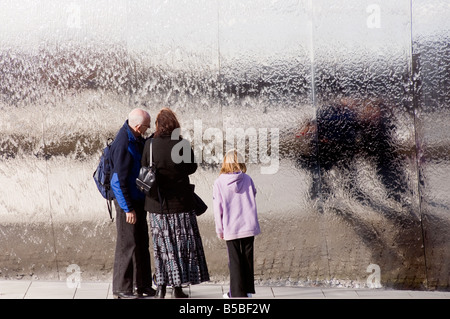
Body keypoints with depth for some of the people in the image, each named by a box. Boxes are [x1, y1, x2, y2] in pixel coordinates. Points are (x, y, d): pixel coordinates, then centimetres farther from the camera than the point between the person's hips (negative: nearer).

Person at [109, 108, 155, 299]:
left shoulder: (137, 139, 5)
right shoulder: (123, 144, -23)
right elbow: (120, 180, -22)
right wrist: (128, 208, -20)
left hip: (138, 199, 10)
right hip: (127, 201, -9)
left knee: (142, 243, 15)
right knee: (127, 245, -2)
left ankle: (143, 286, 25)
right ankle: (121, 289, 8)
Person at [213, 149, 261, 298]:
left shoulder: (219, 183, -7)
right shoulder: (247, 179, -2)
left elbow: (218, 209, -5)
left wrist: (219, 230, 4)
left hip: (231, 229, -2)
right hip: (249, 226, 2)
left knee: (235, 261, 6)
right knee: (247, 259, 13)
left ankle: (237, 293, 9)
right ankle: (248, 290, 21)